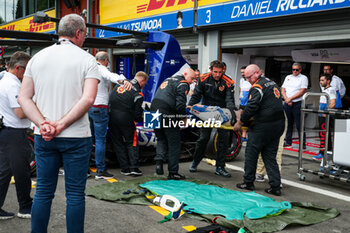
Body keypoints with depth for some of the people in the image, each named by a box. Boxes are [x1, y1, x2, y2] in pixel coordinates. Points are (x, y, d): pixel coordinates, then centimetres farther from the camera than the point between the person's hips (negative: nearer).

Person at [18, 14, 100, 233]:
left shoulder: (37, 57, 8)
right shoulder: (86, 59, -5)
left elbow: (24, 97, 3)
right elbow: (88, 99, -17)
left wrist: (43, 124, -8)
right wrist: (61, 125, -15)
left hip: (43, 138, 4)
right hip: (76, 136, -4)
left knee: (43, 192, 12)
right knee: (75, 194, 5)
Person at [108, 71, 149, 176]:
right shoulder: (138, 94, -8)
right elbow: (137, 115, -7)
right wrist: (143, 120, 13)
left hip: (111, 116, 5)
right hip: (126, 119, -5)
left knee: (118, 143, 13)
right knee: (131, 143, 12)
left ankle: (125, 168, 16)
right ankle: (134, 168, 7)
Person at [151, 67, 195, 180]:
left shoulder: (168, 79, 24)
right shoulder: (183, 83, -2)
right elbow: (180, 104, -14)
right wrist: (183, 117, -1)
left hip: (154, 112, 8)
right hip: (167, 115, -8)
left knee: (161, 139, 22)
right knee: (174, 144, 4)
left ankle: (159, 160, -2)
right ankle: (173, 172, 9)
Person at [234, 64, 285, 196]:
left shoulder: (257, 87, -12)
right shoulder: (272, 83, 17)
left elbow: (251, 107, -19)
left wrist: (240, 122, -7)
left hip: (264, 126, -8)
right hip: (278, 124, 9)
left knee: (251, 153, 6)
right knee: (270, 156, 13)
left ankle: (248, 182, 15)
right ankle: (275, 186, 10)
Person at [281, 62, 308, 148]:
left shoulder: (303, 78, 2)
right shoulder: (288, 77, 17)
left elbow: (302, 92, -9)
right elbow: (283, 90, 12)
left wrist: (290, 98, -12)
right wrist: (286, 99, -5)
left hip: (297, 103, -5)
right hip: (287, 103, 5)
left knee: (299, 124, -6)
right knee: (289, 123, 11)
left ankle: (302, 143, -1)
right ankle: (288, 141, 19)